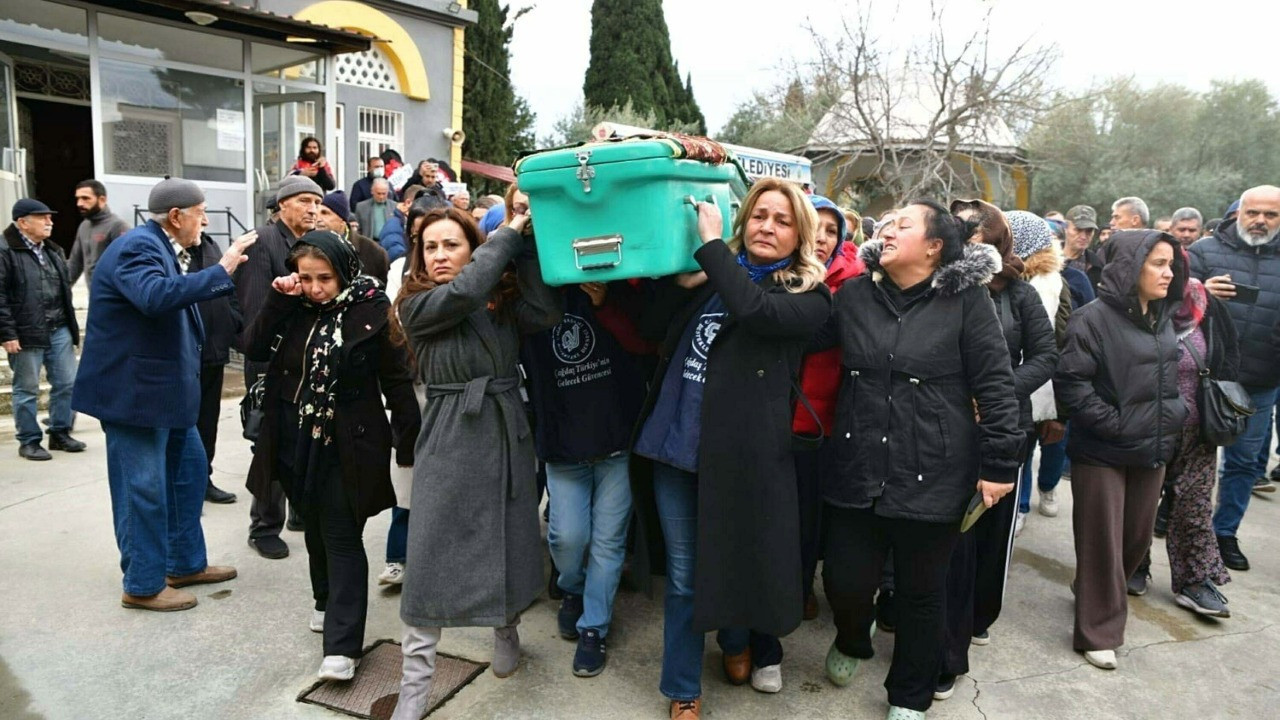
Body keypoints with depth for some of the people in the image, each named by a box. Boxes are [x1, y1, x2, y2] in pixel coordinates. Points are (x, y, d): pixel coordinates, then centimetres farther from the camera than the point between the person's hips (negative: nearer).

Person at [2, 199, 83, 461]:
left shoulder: (54, 251, 15)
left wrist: (72, 327, 16)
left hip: (59, 331, 7)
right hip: (27, 334, -6)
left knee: (66, 384, 9)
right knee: (27, 390, 4)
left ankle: (60, 433, 22)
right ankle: (28, 441, 14)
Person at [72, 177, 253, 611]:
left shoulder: (158, 247, 13)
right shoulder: (138, 246, -18)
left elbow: (180, 298, 24)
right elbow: (156, 296, -38)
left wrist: (229, 275, 18)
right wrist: (221, 270, -34)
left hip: (164, 388, 11)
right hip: (133, 390, -11)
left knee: (189, 469, 16)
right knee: (144, 487, -2)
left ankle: (186, 563, 29)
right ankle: (143, 585, 12)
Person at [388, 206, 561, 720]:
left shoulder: (504, 300, 6)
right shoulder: (417, 306, -3)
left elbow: (546, 312, -13)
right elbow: (462, 293, -23)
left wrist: (525, 243, -13)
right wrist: (509, 231, -14)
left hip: (507, 433, 4)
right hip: (450, 441, -3)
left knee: (510, 543, 15)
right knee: (431, 562, -2)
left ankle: (506, 631, 43)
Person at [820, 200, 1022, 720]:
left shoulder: (966, 298, -6)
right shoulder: (853, 295, 4)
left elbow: (995, 384, -7)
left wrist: (999, 463, -8)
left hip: (933, 475, -2)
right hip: (858, 468, 3)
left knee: (921, 592, 12)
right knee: (845, 580, 7)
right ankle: (852, 641, 43)